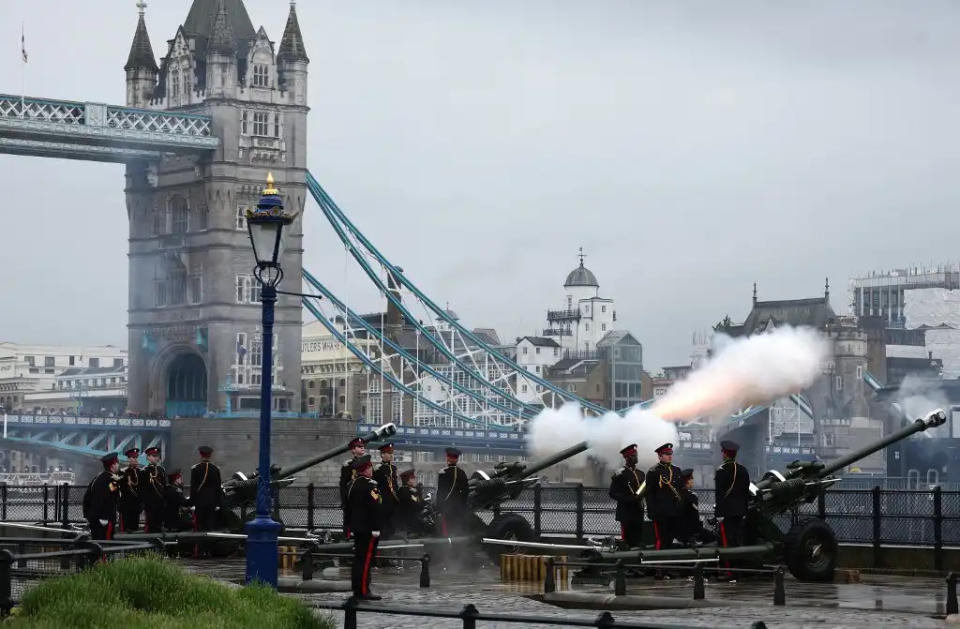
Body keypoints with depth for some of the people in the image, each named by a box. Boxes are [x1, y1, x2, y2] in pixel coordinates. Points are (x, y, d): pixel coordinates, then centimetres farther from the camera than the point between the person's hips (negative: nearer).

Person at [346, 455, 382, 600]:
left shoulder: (351, 484, 12)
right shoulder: (370, 485, -15)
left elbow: (348, 505, 18)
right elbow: (374, 508, -20)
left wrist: (350, 526, 23)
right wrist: (376, 528, -18)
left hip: (356, 527, 9)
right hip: (368, 528, -9)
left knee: (358, 559, 13)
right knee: (366, 559, -7)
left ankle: (357, 589, 17)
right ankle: (364, 590, -9)